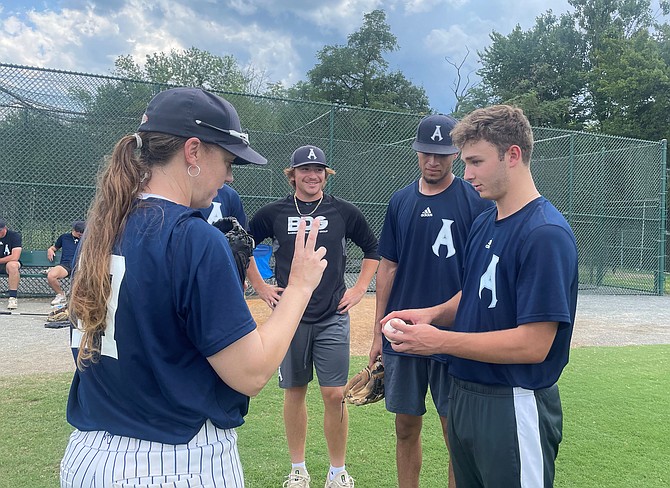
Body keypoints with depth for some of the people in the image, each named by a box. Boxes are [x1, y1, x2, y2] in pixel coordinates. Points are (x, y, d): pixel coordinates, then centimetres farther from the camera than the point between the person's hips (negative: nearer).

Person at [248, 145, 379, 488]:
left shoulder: (344, 212, 2)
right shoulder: (273, 213, 2)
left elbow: (373, 248, 13)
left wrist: (359, 290, 6)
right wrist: (261, 288, 8)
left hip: (333, 317, -1)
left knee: (334, 395, -2)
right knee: (294, 391, 9)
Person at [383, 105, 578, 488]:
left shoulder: (546, 234, -20)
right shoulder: (485, 222, 8)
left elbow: (533, 345, -24)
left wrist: (440, 340, -20)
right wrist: (434, 313, -2)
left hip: (515, 407, -8)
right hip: (466, 394, 8)